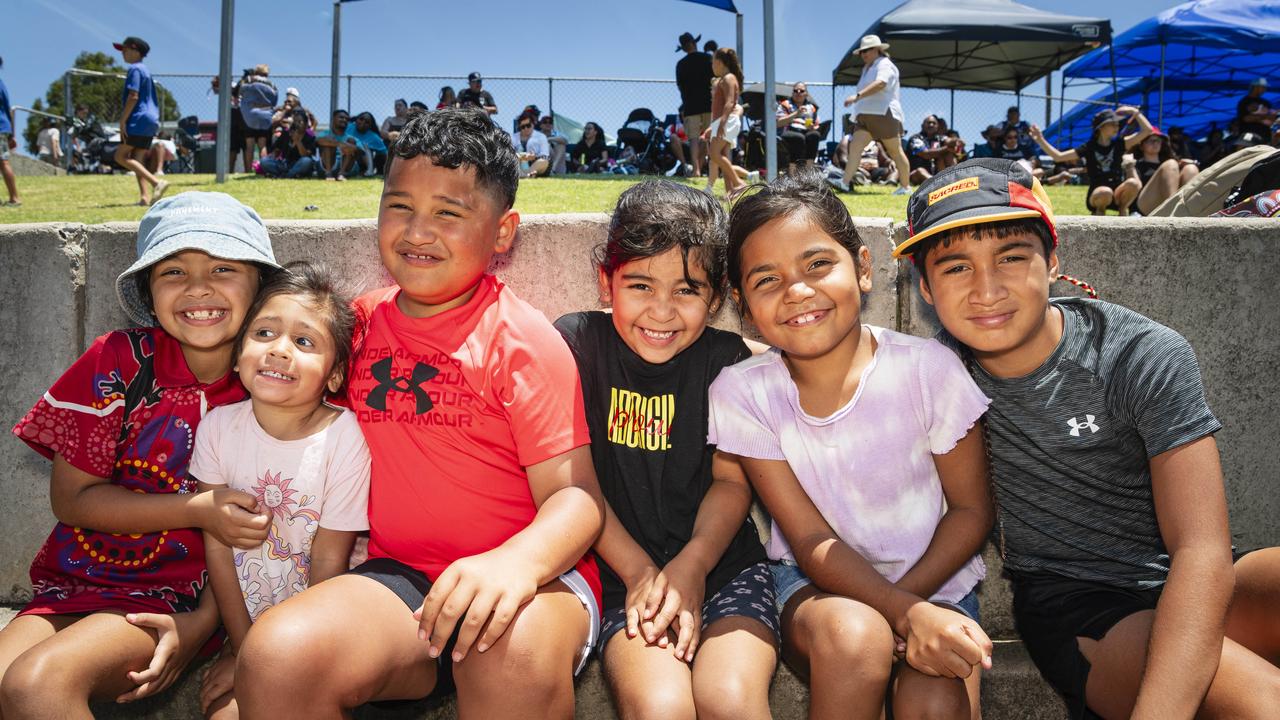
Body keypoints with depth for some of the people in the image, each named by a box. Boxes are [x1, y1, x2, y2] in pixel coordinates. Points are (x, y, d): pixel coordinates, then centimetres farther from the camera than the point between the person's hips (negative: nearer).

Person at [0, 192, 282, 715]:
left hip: (178, 597, -2)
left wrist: (200, 622, -14)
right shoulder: (120, 360, -6)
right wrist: (199, 510, -16)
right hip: (74, 584, 2)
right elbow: (71, 498, -3)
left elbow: (256, 532, 0)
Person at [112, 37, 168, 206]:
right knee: (136, 159, 7)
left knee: (121, 156, -7)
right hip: (150, 121, 9)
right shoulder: (145, 70, 21)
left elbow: (133, 97, -17)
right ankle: (145, 197, -6)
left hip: (139, 120, -9)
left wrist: (122, 120, -16)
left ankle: (157, 182, -20)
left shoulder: (135, 69, -8)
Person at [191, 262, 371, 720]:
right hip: (242, 625, 3)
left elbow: (329, 562, -12)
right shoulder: (219, 426, -7)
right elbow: (218, 546, -4)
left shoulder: (344, 437, -17)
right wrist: (244, 651, -4)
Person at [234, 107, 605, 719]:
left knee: (516, 652, -37)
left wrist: (517, 561, -32)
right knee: (276, 654, -25)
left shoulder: (524, 340, -4)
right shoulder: (360, 323, 12)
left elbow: (575, 495, -11)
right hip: (399, 576, 4)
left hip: (533, 576, -3)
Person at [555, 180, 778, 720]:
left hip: (721, 561, 1)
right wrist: (640, 571, -11)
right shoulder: (578, 342, -1)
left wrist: (690, 565, -16)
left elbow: (731, 481, 1)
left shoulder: (726, 358, 3)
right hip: (625, 570, -1)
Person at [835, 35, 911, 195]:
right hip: (866, 116, 8)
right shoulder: (867, 69, 23)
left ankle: (905, 186, 8)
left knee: (895, 152, -1)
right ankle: (844, 183, -20)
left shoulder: (884, 65, -6)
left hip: (884, 114, -8)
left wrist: (857, 96, -35)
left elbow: (880, 84, -26)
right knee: (854, 147, -10)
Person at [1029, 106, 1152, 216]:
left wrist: (1135, 112, -6)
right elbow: (1058, 156, -8)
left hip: (1117, 195, 3)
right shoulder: (1089, 148, -1)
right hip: (1097, 196, -2)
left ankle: (1123, 210, -3)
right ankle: (1099, 211, -5)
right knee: (1105, 192, -38)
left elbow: (1147, 130, -1)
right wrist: (1040, 140, -18)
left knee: (1134, 183, -30)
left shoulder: (1119, 144, 5)